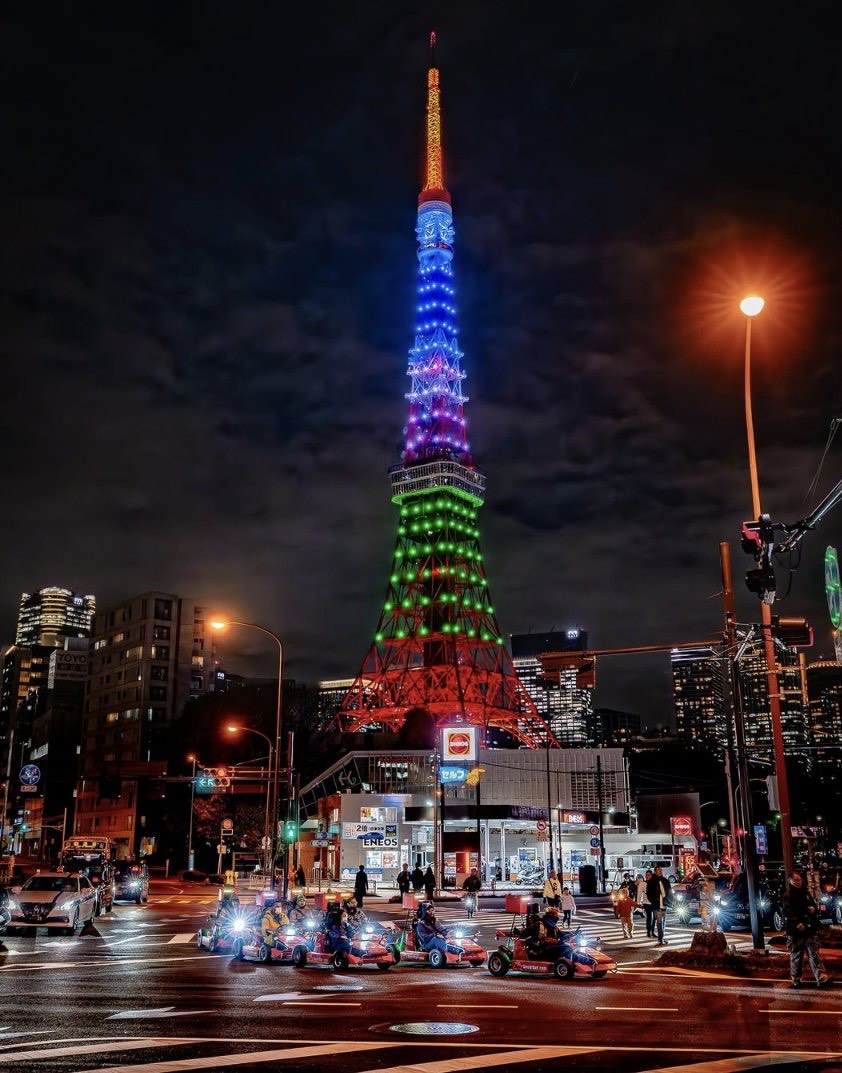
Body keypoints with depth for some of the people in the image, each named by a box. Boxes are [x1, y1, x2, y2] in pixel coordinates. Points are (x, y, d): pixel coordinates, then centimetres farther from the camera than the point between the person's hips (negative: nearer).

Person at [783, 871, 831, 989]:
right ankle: (796, 980, 10)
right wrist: (797, 923, -27)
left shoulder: (807, 894, 15)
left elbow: (814, 906, 23)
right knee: (796, 956, 3)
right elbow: (788, 912, -11)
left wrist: (814, 909, -2)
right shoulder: (787, 896, 0)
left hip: (810, 929, 3)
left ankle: (821, 978, -13)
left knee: (814, 954, -5)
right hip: (795, 931, -3)